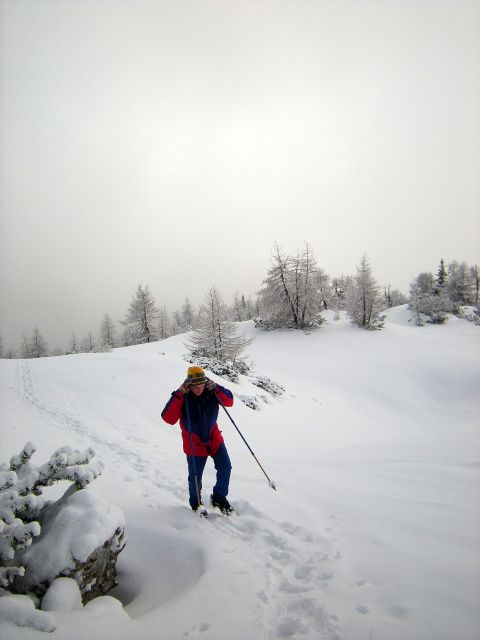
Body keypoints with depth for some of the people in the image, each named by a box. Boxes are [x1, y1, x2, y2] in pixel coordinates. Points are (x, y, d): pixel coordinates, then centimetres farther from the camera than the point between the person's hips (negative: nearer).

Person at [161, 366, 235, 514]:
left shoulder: (211, 392, -12)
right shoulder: (183, 397, -22)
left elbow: (229, 401, -15)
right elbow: (168, 418, -31)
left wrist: (214, 388, -28)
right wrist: (179, 394, -37)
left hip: (214, 438, 3)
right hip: (194, 443, -3)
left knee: (225, 467, 2)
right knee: (195, 477, 9)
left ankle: (219, 498, 27)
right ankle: (196, 504, 37)